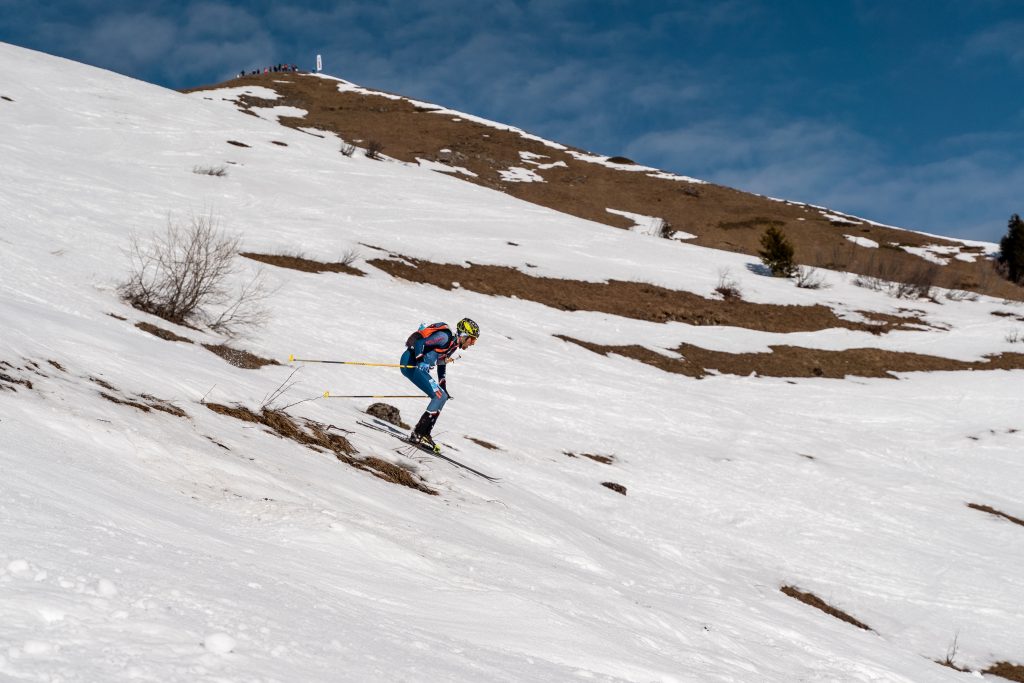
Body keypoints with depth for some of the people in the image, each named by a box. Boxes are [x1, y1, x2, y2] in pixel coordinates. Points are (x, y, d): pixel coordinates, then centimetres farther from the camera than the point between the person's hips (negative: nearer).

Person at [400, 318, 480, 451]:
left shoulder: (454, 344, 16)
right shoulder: (446, 337, -14)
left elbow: (441, 363, 27)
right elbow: (419, 343, -21)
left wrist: (443, 388, 25)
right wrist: (421, 361, -31)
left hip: (419, 366, 10)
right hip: (411, 362, -10)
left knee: (442, 397, 8)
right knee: (440, 397, -15)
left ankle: (424, 434, 5)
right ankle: (417, 434, -18)